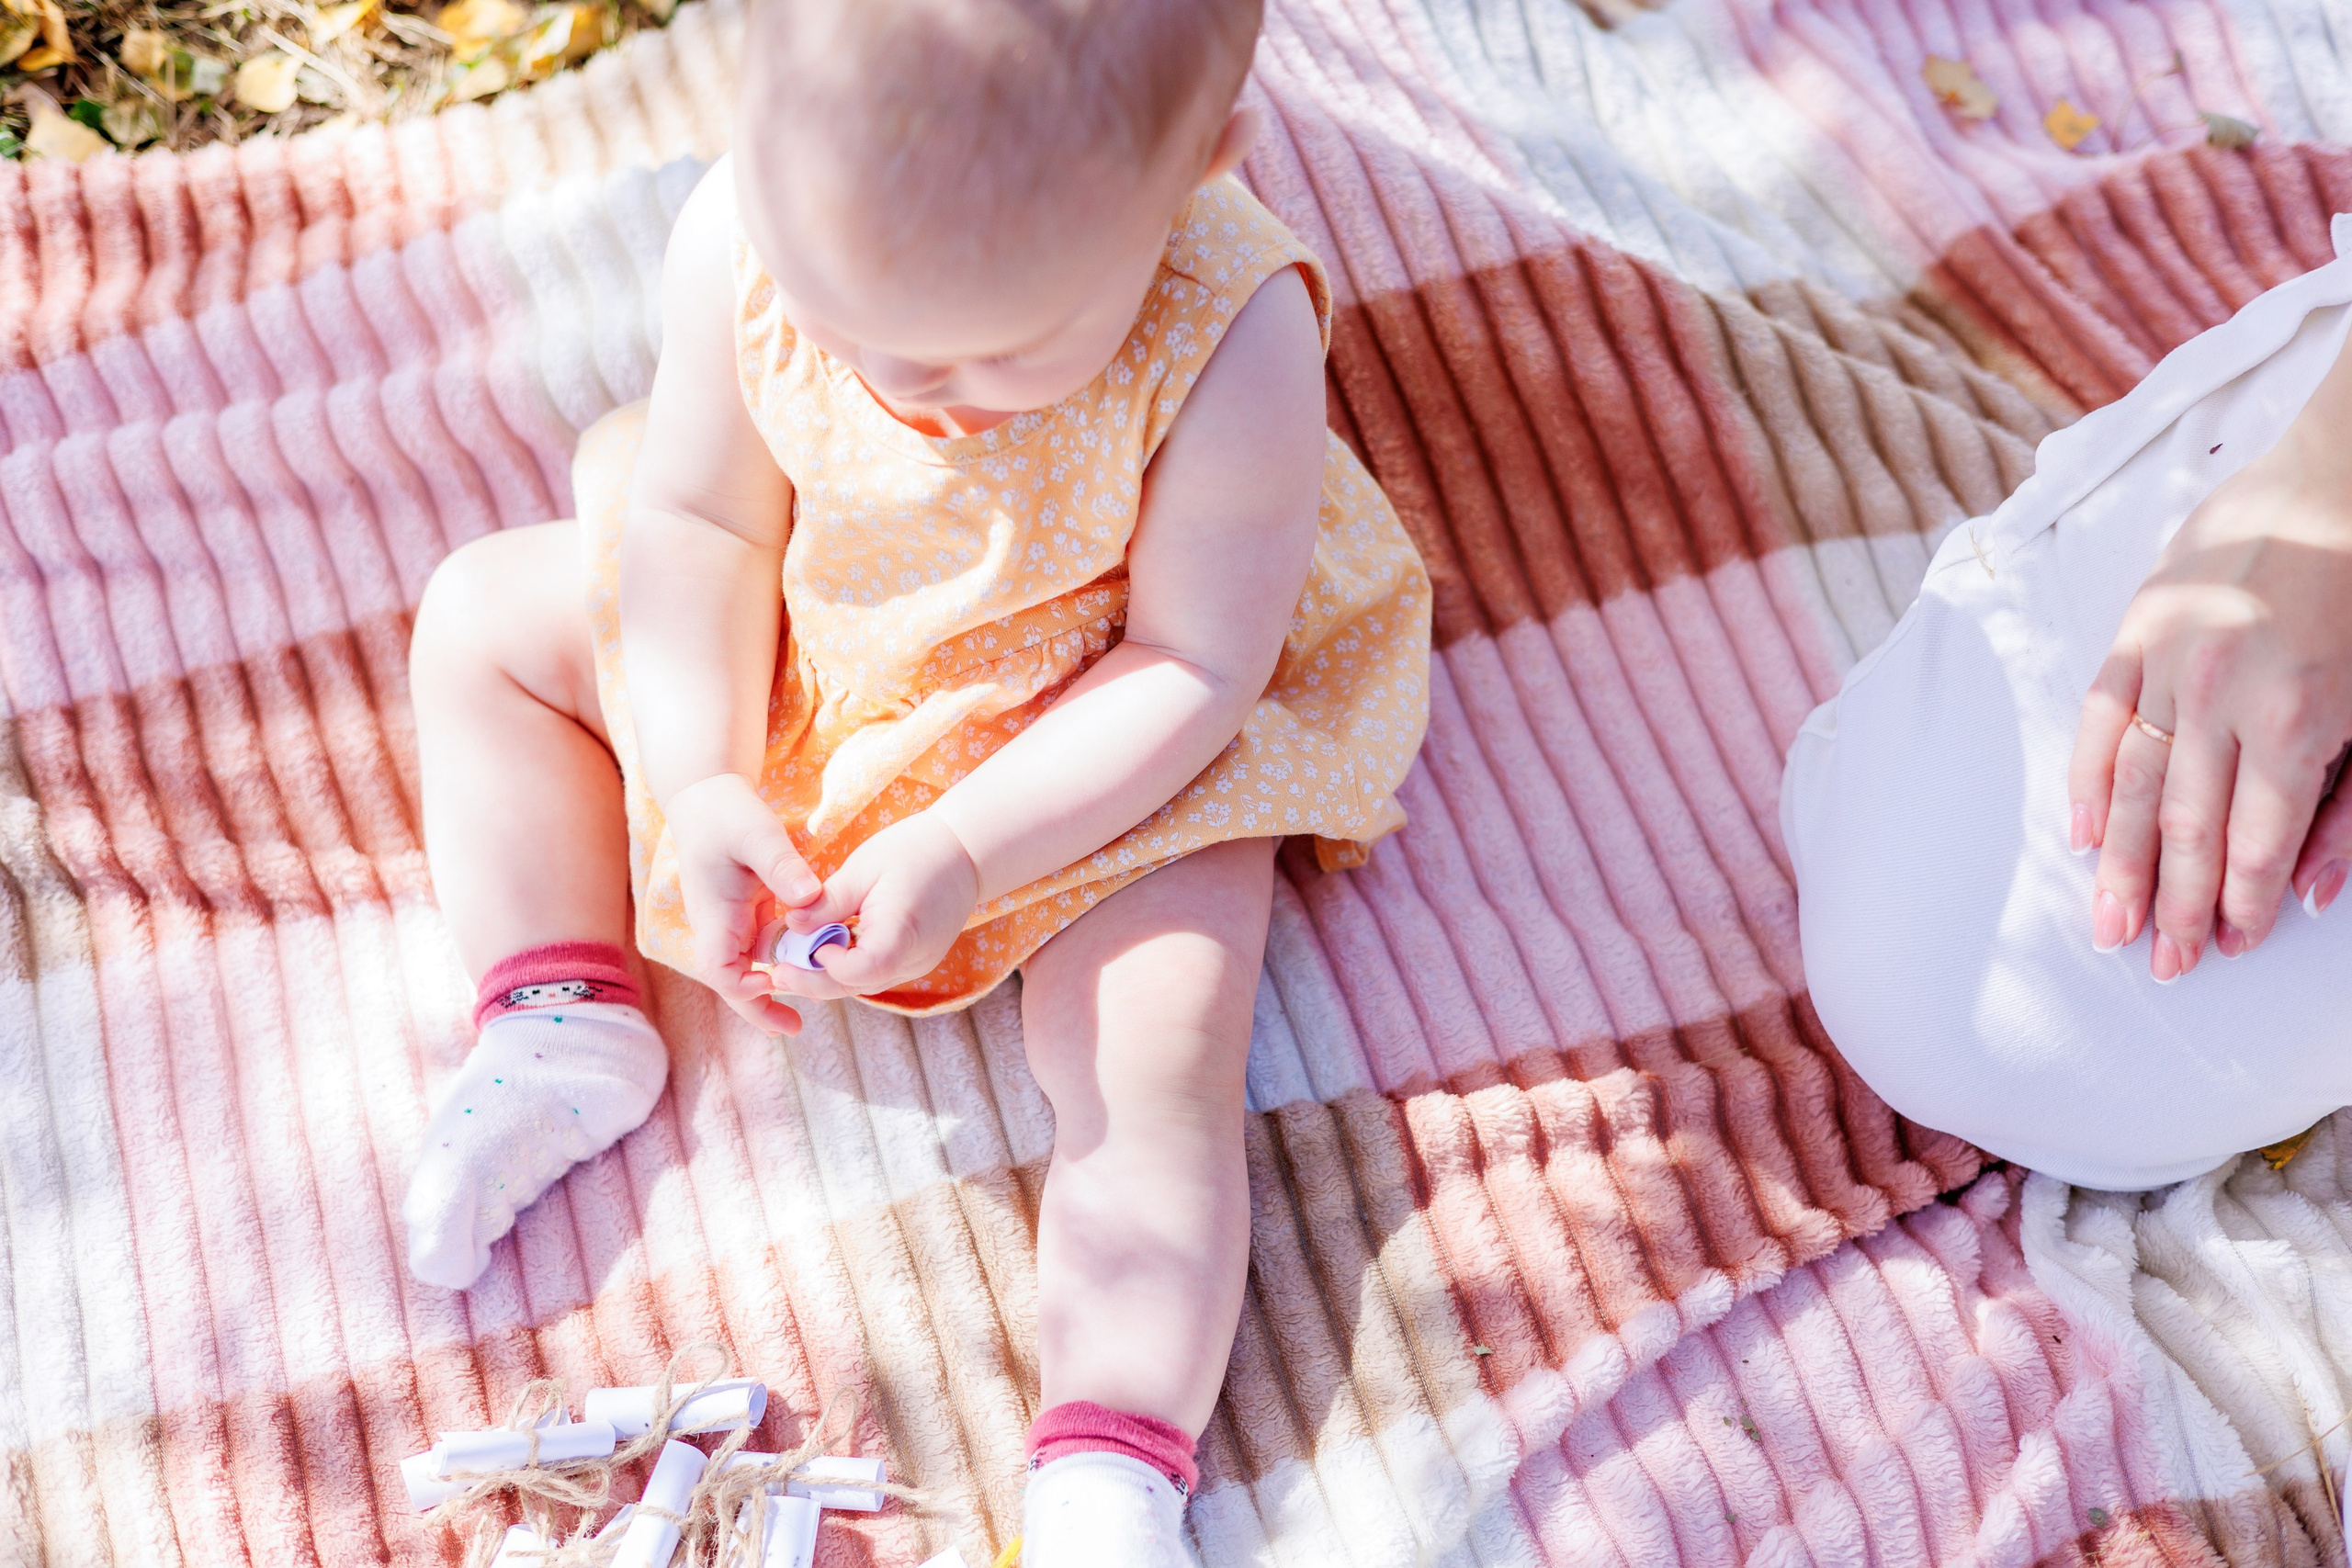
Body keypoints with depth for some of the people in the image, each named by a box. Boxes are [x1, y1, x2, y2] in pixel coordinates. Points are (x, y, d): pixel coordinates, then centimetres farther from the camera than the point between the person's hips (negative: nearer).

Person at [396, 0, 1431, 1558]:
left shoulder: (1231, 341, -36)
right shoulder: (744, 231, -27)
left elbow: (1194, 666, -25)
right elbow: (698, 519, -12)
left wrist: (963, 854, -31)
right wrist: (702, 787, -22)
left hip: (1111, 752, -4)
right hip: (798, 657, 5)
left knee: (1156, 1074, -21)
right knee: (483, 616, 6)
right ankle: (566, 1025, 7)